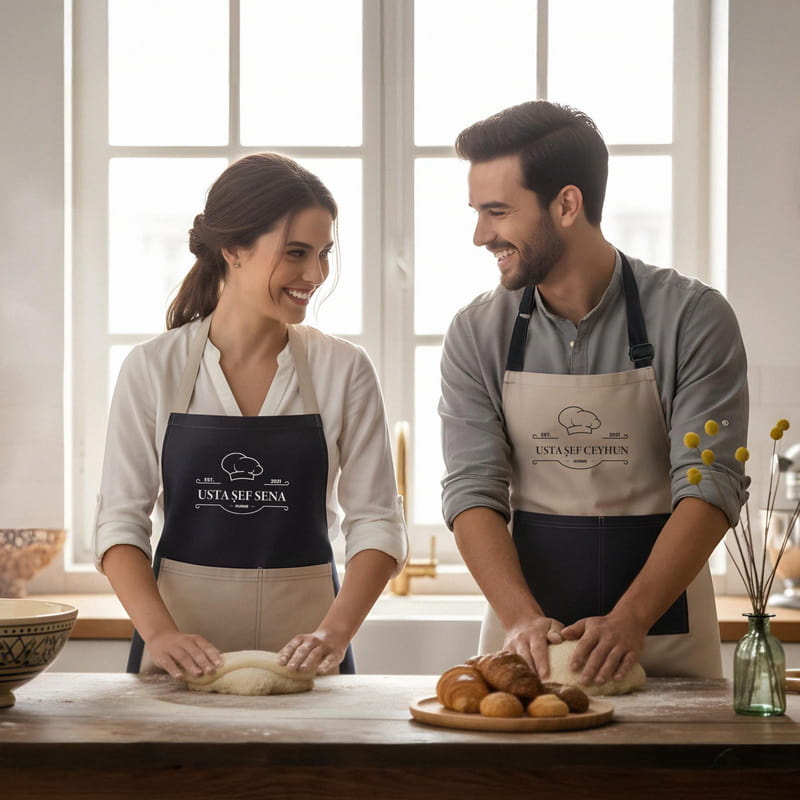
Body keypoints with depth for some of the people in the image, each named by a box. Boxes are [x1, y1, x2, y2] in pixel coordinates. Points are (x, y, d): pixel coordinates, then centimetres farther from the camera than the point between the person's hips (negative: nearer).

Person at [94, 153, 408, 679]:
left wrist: (335, 632, -15)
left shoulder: (344, 370, 2)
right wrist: (160, 631, -15)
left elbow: (377, 522, 1)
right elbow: (121, 522, 1)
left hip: (302, 656, 0)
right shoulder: (152, 369, 2)